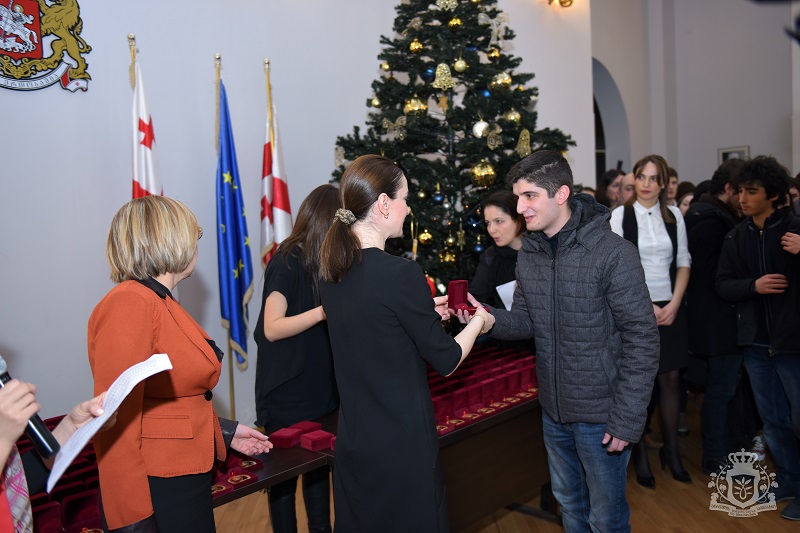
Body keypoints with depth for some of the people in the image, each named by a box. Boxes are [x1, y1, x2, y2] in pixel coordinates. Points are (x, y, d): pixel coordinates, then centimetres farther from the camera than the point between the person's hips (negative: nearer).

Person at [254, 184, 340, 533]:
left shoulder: (323, 261, 8)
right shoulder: (286, 261, -15)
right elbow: (273, 327, -23)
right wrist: (326, 310, -31)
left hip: (321, 387, 7)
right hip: (287, 393, -7)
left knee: (320, 463, 18)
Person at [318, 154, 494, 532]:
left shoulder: (331, 271, -1)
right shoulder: (401, 273, -23)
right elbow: (446, 361, -12)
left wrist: (427, 311, 15)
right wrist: (478, 322, 5)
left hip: (352, 441, 7)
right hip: (402, 445, -7)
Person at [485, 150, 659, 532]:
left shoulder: (613, 253, -20)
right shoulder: (529, 253, 0)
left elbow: (642, 340, -18)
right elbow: (526, 320, 5)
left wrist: (627, 420, -18)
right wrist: (487, 318, -16)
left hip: (600, 414, -6)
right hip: (553, 409, 6)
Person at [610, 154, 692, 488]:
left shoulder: (674, 216, 6)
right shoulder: (621, 215, -4)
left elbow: (683, 263, 7)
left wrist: (674, 304, -6)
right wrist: (646, 306, -12)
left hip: (671, 309, 3)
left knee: (670, 379, 7)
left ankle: (671, 449, 21)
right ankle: (640, 452, 16)